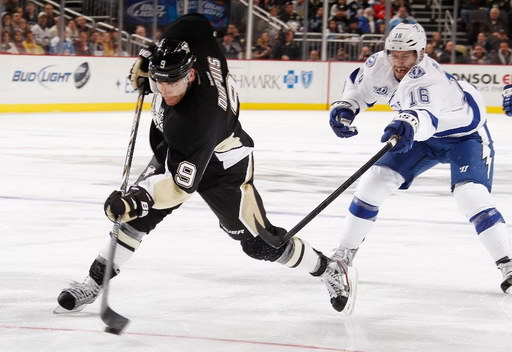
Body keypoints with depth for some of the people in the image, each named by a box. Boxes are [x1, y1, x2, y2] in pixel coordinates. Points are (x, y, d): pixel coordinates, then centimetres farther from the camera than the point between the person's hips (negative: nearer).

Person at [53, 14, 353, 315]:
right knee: (137, 214, -8)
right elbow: (197, 23, -4)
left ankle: (329, 270, 25)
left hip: (223, 168, -7)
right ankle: (93, 285, 0)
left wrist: (137, 201, -56)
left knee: (259, 243, 3)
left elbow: (181, 185, -43)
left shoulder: (197, 119, -44)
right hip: (174, 152, 7)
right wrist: (148, 58, -2)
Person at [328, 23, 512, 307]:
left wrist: (409, 125, -80)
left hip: (465, 132, -7)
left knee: (470, 194, -28)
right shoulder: (380, 65, -17)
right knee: (376, 180, -3)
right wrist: (345, 107, -11)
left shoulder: (427, 77, -39)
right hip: (423, 133, 7)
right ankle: (344, 253, 8)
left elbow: (424, 115, -60)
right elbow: (360, 84, 6)